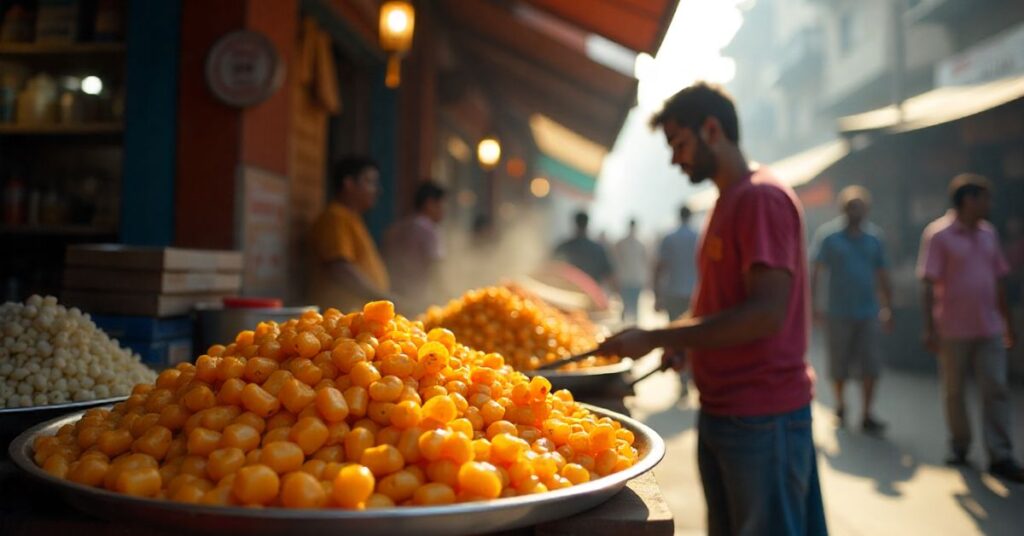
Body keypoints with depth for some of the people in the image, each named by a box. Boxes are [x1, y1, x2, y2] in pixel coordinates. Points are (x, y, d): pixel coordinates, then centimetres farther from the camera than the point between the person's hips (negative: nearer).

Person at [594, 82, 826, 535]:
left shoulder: (762, 198, -15)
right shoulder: (727, 202, 15)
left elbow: (766, 313, -25)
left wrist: (655, 338, -23)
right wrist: (682, 341, 7)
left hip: (763, 417, -9)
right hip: (720, 410, 9)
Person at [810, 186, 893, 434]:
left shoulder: (874, 236, 7)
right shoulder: (828, 234, -3)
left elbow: (882, 276, 13)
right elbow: (815, 272, -6)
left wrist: (888, 308, 13)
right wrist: (811, 305, -12)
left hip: (868, 313, 3)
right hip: (838, 313, -2)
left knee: (871, 367, -1)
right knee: (839, 367, 7)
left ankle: (867, 416, 9)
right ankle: (840, 406, 30)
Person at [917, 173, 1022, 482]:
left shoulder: (988, 233, 11)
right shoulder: (938, 234, -7)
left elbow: (999, 280, 17)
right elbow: (929, 284, -11)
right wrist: (929, 328, -15)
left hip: (989, 329, 5)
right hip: (953, 330, -5)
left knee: (996, 390, -1)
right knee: (954, 391, 7)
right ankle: (959, 446, 23)